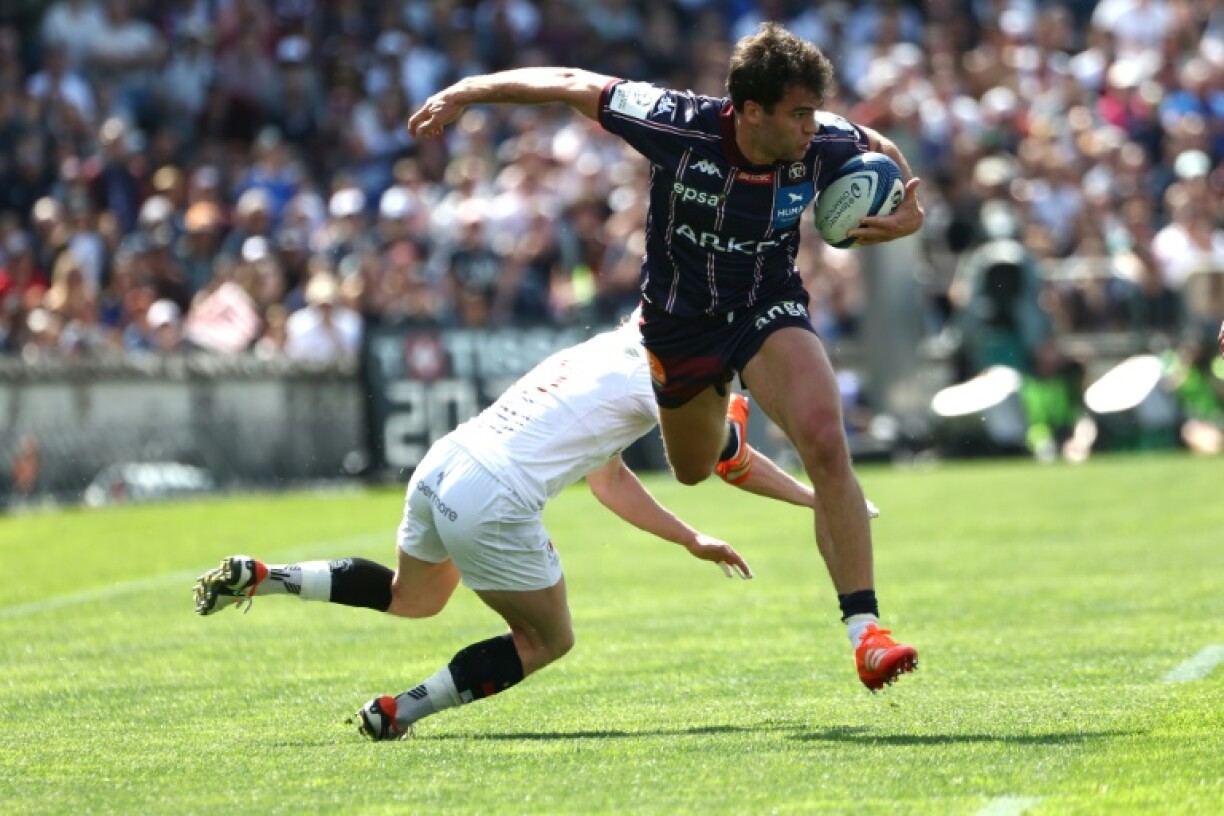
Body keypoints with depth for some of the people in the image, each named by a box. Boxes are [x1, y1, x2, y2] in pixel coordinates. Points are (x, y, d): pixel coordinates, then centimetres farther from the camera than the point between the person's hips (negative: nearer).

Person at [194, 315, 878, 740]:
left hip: (442, 464, 8)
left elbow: (609, 479, 30)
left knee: (411, 599, 33)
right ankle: (398, 714, 1)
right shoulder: (653, 372, -3)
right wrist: (812, 497, 6)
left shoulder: (603, 355, 23)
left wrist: (693, 541, 30)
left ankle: (259, 577, 20)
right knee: (549, 640, 10)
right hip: (494, 500, -8)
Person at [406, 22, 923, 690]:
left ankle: (863, 629, -22)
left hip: (770, 310, 0)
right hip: (679, 321, 0)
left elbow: (881, 149, 4)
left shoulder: (823, 144, -21)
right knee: (692, 470, 21)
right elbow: (573, 84, -16)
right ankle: (723, 431, 63)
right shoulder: (679, 127, -29)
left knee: (824, 441, -25)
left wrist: (909, 213, -15)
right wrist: (465, 93, -13)